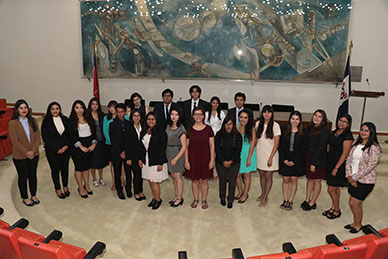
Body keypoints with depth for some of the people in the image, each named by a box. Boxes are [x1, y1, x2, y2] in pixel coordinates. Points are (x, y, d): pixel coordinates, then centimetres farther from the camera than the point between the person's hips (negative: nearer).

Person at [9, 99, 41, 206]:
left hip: (34, 154, 4)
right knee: (23, 176, 10)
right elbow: (14, 142, -13)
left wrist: (33, 151, -13)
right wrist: (26, 152, -16)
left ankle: (34, 195, 30)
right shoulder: (12, 123, -10)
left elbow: (38, 137, -1)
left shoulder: (32, 121, 2)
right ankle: (25, 198, 26)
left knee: (33, 175, 15)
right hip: (20, 156, -4)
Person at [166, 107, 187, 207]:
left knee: (178, 177, 2)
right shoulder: (168, 126, 7)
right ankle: (176, 196, 28)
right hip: (168, 153, 7)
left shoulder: (181, 129, -15)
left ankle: (179, 198, 16)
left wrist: (176, 158, -17)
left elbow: (184, 147, -15)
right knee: (173, 176, 15)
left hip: (177, 154, -7)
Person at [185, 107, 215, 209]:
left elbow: (212, 145, 0)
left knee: (204, 180, 6)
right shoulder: (189, 129, 0)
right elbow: (186, 146, 2)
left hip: (205, 158, -1)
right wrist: (186, 161, -2)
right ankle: (196, 200, 26)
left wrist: (212, 160, -4)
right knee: (194, 180, 9)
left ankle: (204, 200, 23)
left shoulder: (208, 129, -2)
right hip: (193, 158, 1)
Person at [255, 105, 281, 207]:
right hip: (259, 153, 4)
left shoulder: (275, 125, -11)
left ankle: (265, 198, 16)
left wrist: (271, 157, -14)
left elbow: (276, 144, -10)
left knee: (268, 177, 5)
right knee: (262, 175, 15)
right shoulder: (258, 124, 1)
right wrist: (254, 152, 4)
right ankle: (263, 194, 31)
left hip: (270, 154, -4)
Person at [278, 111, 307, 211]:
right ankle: (285, 200, 16)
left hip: (297, 160, -1)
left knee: (294, 180, 3)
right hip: (284, 160, 1)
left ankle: (290, 201, 13)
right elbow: (280, 146, 1)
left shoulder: (303, 133, -3)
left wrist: (294, 161, -10)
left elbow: (303, 149, -4)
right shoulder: (284, 130, 1)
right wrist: (284, 159, -8)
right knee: (285, 179, 5)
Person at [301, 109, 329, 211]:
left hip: (318, 159, -6)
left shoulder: (324, 131, -15)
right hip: (308, 156, 6)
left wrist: (314, 163, -18)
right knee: (309, 179, 15)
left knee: (316, 180, 7)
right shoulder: (310, 128, 6)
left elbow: (320, 148, -17)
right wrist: (306, 158, 4)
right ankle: (307, 200, 27)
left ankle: (313, 203, 18)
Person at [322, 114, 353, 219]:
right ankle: (333, 208, 31)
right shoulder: (334, 133, 8)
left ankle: (337, 211, 18)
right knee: (335, 188, 18)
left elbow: (345, 154, -17)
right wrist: (329, 165, 10)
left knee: (331, 189, 0)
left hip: (339, 164, -7)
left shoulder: (348, 136, -15)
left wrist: (336, 168, -17)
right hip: (330, 163, 7)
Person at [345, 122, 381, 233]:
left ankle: (358, 225, 22)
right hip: (353, 179, 6)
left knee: (354, 203, -1)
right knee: (357, 203, 16)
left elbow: (370, 166, -19)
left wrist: (354, 178, -15)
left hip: (365, 181, -5)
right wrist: (349, 176, -4)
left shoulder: (374, 148, -16)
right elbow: (349, 159, 5)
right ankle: (355, 223, 34)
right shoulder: (356, 143, 4)